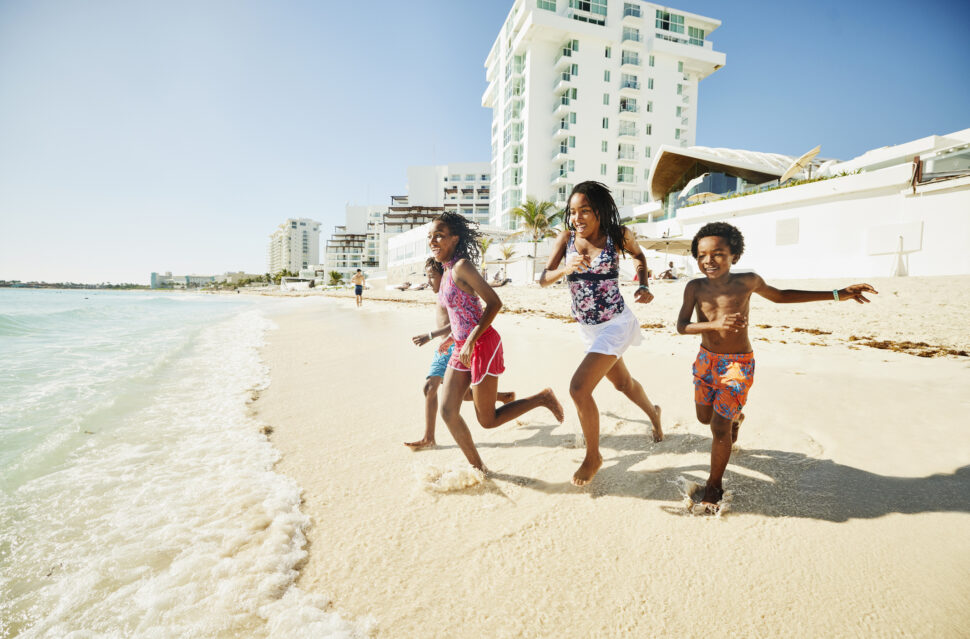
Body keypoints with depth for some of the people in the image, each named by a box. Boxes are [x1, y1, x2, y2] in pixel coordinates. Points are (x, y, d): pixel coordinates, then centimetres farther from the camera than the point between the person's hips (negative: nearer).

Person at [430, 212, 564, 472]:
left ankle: (542, 398, 19)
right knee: (447, 411, 6)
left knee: (487, 420, 3)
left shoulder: (462, 266, -16)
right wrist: (452, 336, 25)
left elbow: (494, 302, -21)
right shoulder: (447, 271, 10)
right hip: (462, 347, 9)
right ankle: (477, 466, 23)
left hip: (483, 345, -9)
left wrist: (471, 341, -24)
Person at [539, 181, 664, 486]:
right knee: (622, 383, 25)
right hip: (587, 328, 5)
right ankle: (653, 412, 59)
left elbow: (639, 256, 10)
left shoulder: (618, 235, -11)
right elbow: (544, 279, -12)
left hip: (615, 324, -5)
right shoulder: (566, 238, -6)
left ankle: (593, 457, 7)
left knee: (579, 388, -16)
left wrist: (643, 287, -5)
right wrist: (564, 269, -31)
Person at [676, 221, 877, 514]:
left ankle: (714, 485, 15)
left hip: (738, 364, -3)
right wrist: (715, 324, -36)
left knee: (719, 428, -8)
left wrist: (838, 294, 10)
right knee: (704, 417, 19)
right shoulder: (695, 287, -11)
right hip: (706, 360, 3)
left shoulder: (748, 282, -11)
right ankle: (734, 416, 55)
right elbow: (681, 326, -17)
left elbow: (780, 296, 8)